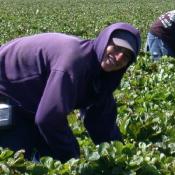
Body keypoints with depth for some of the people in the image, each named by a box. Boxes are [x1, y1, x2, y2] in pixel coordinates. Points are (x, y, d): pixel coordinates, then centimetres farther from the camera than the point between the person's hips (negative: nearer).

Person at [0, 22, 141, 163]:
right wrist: (74, 159, -25)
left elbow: (102, 118, 4)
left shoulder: (99, 69, -4)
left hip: (27, 101, 9)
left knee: (52, 156, 10)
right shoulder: (75, 58, -35)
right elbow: (49, 118, -37)